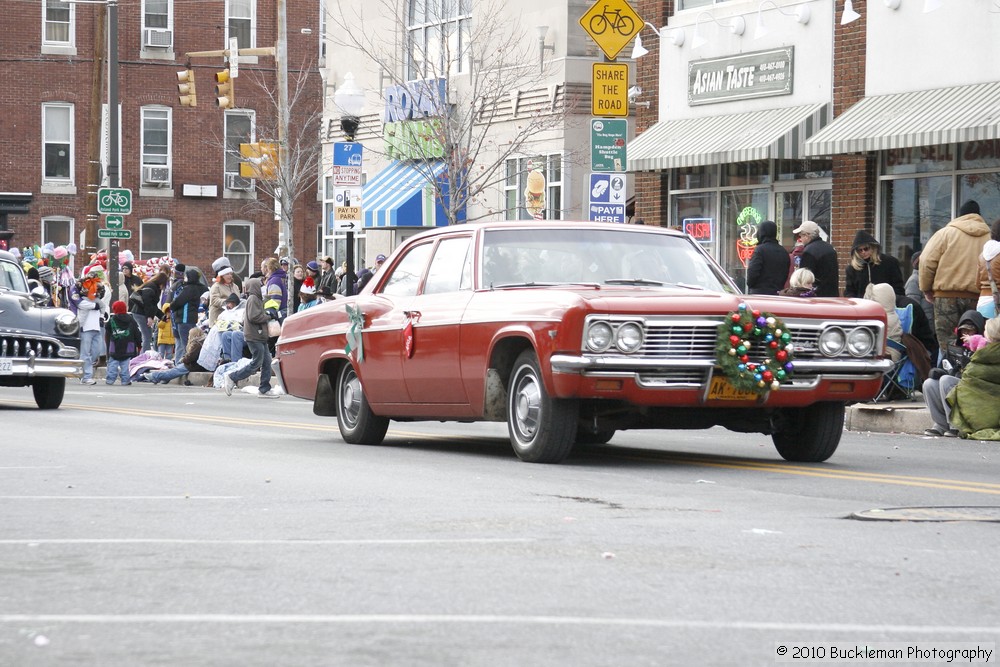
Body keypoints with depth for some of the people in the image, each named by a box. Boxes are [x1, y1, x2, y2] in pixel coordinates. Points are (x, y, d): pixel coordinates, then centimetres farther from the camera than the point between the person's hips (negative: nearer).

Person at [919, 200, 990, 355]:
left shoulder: (946, 233, 2)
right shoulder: (989, 236, 7)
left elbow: (926, 261, -3)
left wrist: (926, 289, 8)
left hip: (947, 295, -2)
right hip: (977, 297, 2)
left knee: (946, 344, -1)